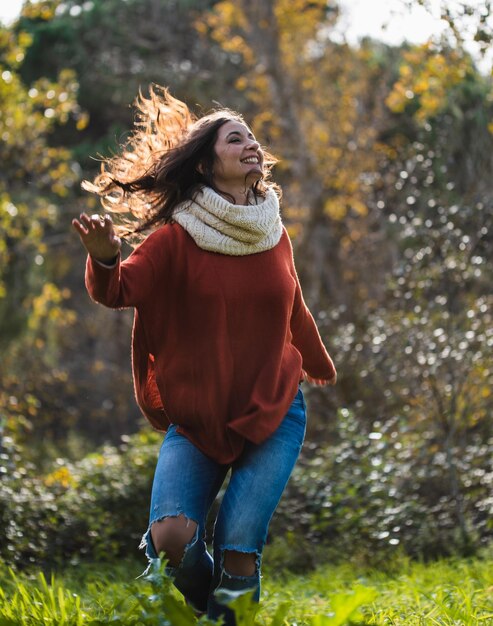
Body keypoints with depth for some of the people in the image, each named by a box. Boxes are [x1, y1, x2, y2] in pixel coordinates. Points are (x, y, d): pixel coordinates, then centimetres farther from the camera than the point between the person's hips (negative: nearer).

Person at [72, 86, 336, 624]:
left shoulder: (274, 237, 5)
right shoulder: (177, 237, -8)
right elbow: (119, 291, -20)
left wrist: (321, 368, 39)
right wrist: (105, 260, -44)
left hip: (273, 414, 2)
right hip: (196, 415, -2)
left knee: (238, 550, -13)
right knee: (171, 535, -18)